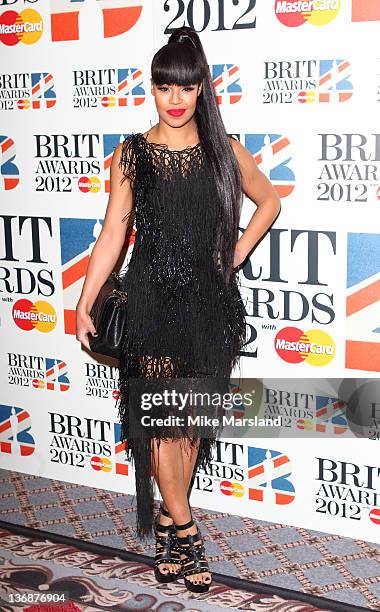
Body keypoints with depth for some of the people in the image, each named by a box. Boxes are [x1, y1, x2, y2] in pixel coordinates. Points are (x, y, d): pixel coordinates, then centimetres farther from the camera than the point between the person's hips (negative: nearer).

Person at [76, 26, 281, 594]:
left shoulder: (225, 151, 3)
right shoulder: (132, 154, 0)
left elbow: (269, 200, 17)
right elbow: (113, 232, 0)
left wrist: (236, 254, 6)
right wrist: (85, 302, -5)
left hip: (210, 299, 2)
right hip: (153, 298, -2)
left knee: (192, 416, 10)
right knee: (161, 416, 0)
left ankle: (170, 519, 26)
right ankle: (185, 531, 13)